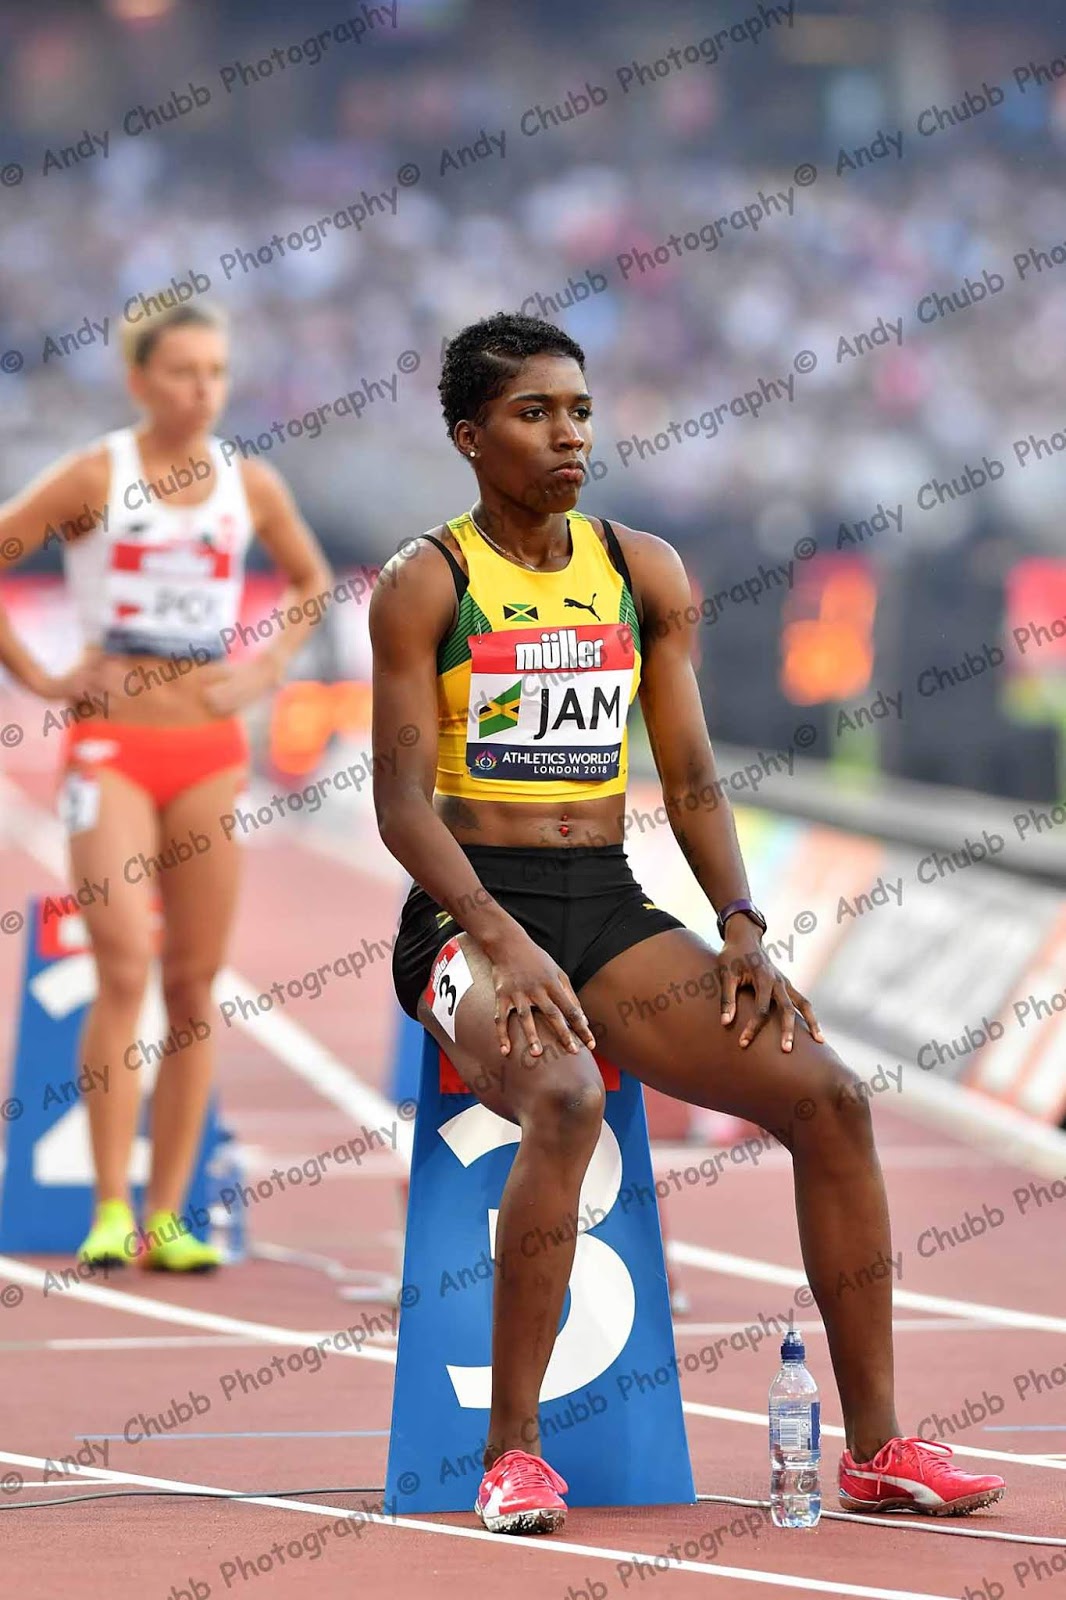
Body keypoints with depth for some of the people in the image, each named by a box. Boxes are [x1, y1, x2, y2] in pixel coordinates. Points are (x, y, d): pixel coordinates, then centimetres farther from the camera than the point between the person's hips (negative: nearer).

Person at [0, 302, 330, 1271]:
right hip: (111, 744, -3)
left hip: (211, 749, 4)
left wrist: (267, 670, 8)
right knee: (125, 968, -15)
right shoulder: (95, 478, -4)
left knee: (195, 983, 3)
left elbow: (313, 584, 22)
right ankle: (110, 1209, -11)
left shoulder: (251, 487, 6)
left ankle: (166, 1218, 8)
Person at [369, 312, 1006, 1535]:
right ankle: (512, 1454, -26)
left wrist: (741, 929, -4)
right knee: (561, 1101, -36)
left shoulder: (644, 573, 11)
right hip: (468, 914, -5)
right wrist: (501, 941, -24)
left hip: (611, 907, 5)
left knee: (829, 1097, -13)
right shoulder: (425, 583, -4)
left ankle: (874, 1446, -6)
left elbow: (690, 778, 12)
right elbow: (402, 800, -11)